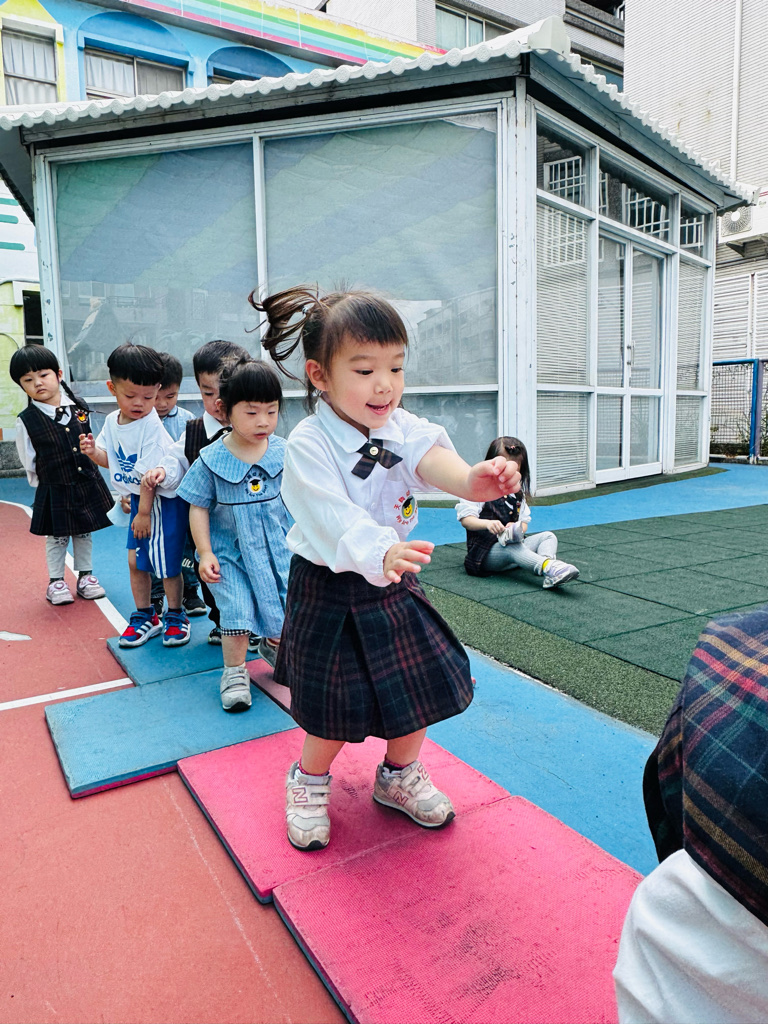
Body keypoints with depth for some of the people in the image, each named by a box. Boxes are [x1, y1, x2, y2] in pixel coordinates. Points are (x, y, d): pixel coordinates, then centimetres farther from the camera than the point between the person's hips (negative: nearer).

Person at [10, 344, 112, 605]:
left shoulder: (80, 409, -1)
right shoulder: (26, 421, -10)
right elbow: (29, 462, -1)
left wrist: (89, 476, 12)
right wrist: (45, 483, 1)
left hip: (88, 485, 3)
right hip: (54, 492, -3)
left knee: (84, 534, 16)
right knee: (57, 537, 9)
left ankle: (85, 577, 31)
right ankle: (55, 581, 25)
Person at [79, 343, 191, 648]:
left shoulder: (151, 425, -22)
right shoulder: (112, 421, 2)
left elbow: (150, 473, -21)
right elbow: (112, 460, 13)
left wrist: (144, 512, -17)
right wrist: (94, 452, -8)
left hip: (165, 500, -7)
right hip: (139, 497, 7)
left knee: (167, 564, 1)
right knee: (135, 560, 12)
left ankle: (175, 617, 23)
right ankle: (145, 617, 28)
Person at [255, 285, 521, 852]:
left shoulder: (402, 427, -6)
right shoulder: (308, 444, -20)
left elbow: (432, 456, -27)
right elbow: (337, 518, -32)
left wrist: (472, 478, -50)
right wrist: (381, 555, -52)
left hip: (394, 587, 5)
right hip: (331, 592, -5)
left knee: (420, 685, 13)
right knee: (335, 709, 8)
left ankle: (400, 775, 41)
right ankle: (309, 784, 39)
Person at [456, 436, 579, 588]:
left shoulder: (518, 493, 20)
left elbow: (525, 522, 16)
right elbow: (465, 519, -10)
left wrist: (518, 528, -11)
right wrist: (487, 523, -31)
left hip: (514, 545, 7)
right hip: (486, 552, -7)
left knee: (548, 536, -10)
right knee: (511, 548, -37)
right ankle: (548, 567, -59)